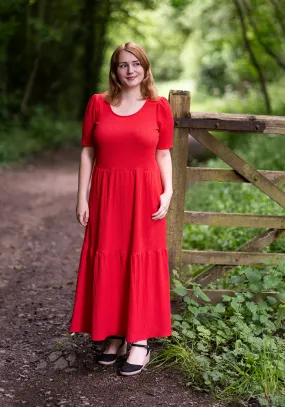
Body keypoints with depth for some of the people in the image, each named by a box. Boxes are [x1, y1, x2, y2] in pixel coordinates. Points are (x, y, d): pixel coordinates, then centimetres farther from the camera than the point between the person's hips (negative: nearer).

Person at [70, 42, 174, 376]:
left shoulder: (160, 106, 0)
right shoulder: (98, 103, 3)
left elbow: (163, 154, 4)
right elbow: (87, 153, 4)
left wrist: (168, 191, -10)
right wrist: (82, 197, 0)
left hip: (144, 196, -1)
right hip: (106, 195, 2)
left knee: (141, 264, 2)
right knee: (107, 264, 6)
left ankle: (140, 340, 12)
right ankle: (115, 334, 21)